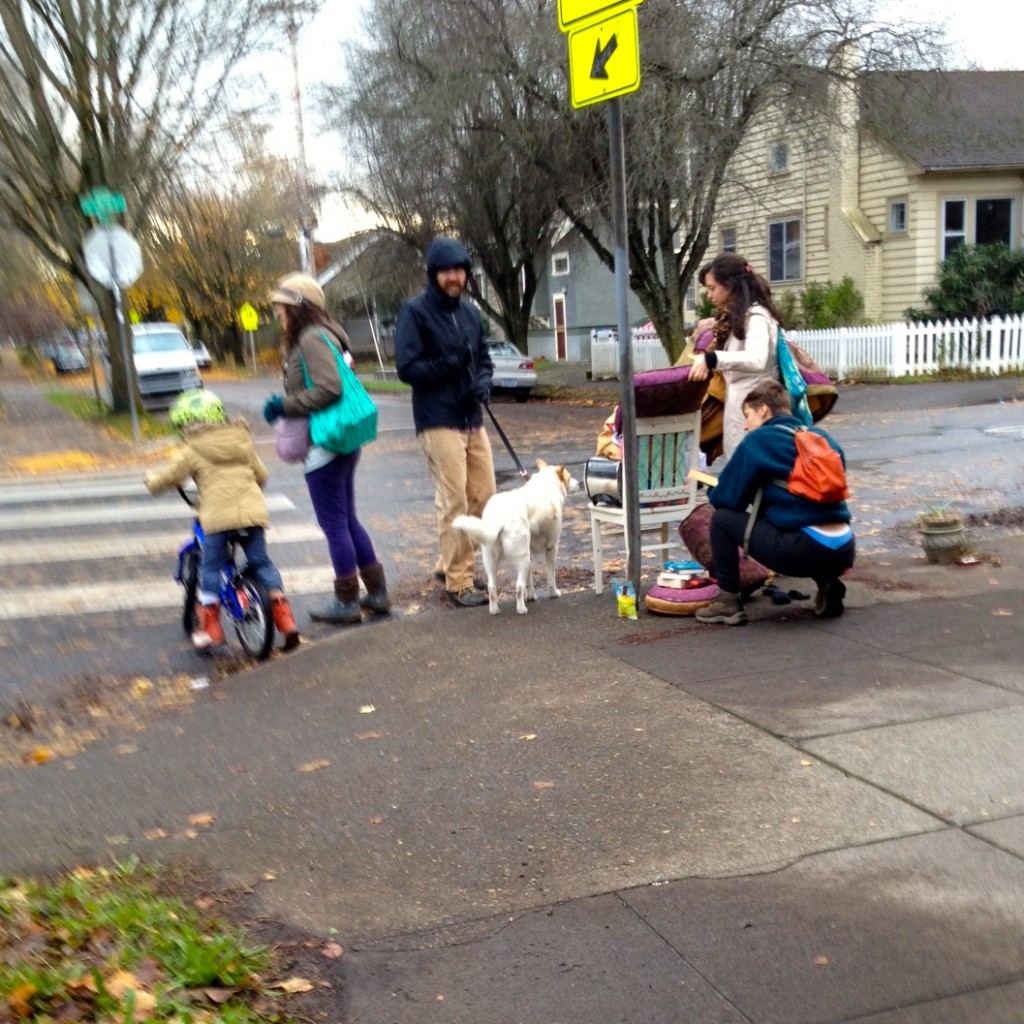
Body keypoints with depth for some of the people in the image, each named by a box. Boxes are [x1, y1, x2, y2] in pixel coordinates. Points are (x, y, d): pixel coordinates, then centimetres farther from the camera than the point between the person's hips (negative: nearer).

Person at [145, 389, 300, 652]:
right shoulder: (242, 441, 18)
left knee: (210, 568, 12)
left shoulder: (191, 452, 4)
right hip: (252, 511, 4)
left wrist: (151, 479, 28)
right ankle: (285, 620, 8)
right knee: (262, 563, 14)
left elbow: (165, 479, 5)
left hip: (217, 516, -4)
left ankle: (209, 627, 13)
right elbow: (261, 475, 23)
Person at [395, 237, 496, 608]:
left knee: (483, 496, 10)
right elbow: (407, 367, -12)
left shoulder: (469, 312, 13)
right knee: (453, 501, -6)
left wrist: (483, 382, -2)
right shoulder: (415, 311, -7)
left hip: (473, 421, 7)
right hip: (439, 422, -7)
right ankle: (458, 582, 3)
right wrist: (451, 363, -23)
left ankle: (450, 564, 26)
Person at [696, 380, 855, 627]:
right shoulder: (820, 436, 19)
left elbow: (726, 499, 3)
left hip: (803, 550, -7)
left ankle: (729, 602, 9)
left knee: (722, 519, 9)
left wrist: (712, 491, 25)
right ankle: (829, 584, 16)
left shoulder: (758, 440, 1)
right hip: (845, 551, 7)